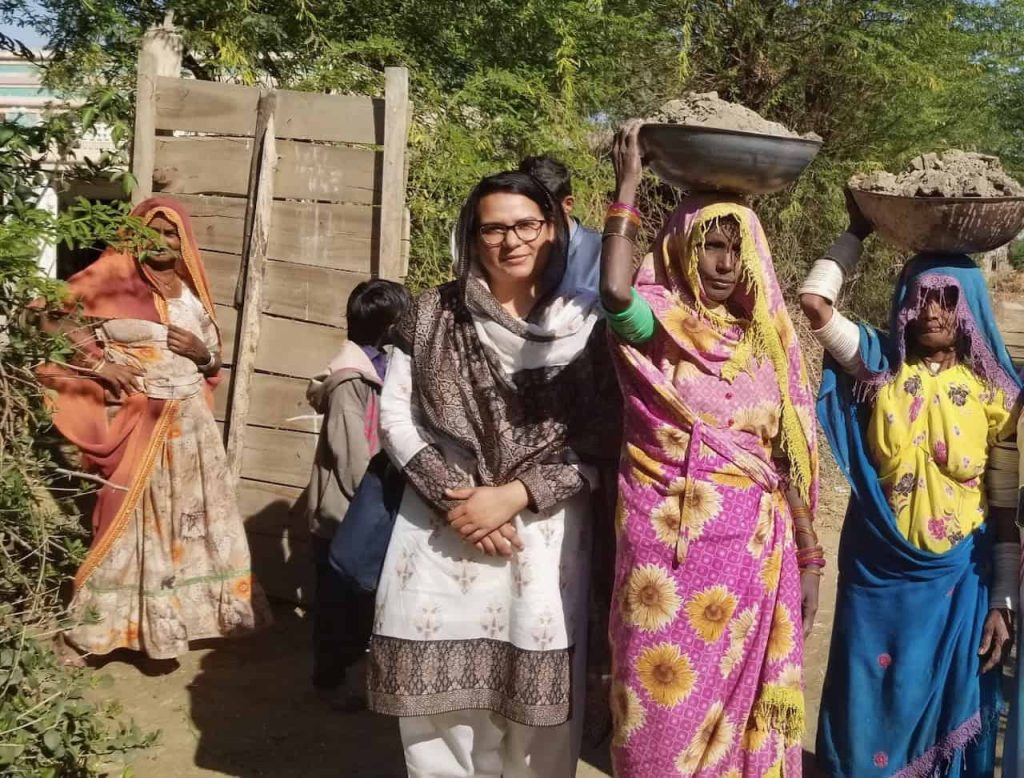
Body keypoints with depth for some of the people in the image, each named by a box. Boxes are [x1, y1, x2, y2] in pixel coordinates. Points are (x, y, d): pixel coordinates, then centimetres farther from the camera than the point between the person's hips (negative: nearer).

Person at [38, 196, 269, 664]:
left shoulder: (189, 291, 12)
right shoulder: (112, 278, -3)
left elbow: (214, 358, 16)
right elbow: (54, 318, -7)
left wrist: (200, 351, -6)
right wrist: (99, 361, -16)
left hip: (188, 420, 5)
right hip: (134, 421, -5)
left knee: (192, 513, 10)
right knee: (131, 516, -2)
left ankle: (191, 608, 22)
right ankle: (120, 621, 8)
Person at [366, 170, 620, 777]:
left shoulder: (587, 322, 1)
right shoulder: (434, 314, 5)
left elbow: (601, 438, -3)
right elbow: (395, 414, 2)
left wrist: (515, 495, -13)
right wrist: (451, 495, -10)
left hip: (544, 533, -1)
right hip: (441, 525, 1)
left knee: (534, 698, 2)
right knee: (436, 685, 5)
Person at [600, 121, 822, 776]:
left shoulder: (766, 342, 7)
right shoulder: (656, 326, -5)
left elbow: (788, 459, 9)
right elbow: (615, 291, -30)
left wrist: (808, 559, 7)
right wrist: (629, 183, -19)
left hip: (754, 550, 4)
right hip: (672, 544, -4)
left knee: (742, 702, 14)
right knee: (669, 706, 6)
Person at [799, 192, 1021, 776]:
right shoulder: (879, 365, -3)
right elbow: (814, 300, -15)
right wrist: (859, 230, -3)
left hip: (958, 580, 0)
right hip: (878, 573, 0)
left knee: (948, 709, 15)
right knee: (870, 710, 11)